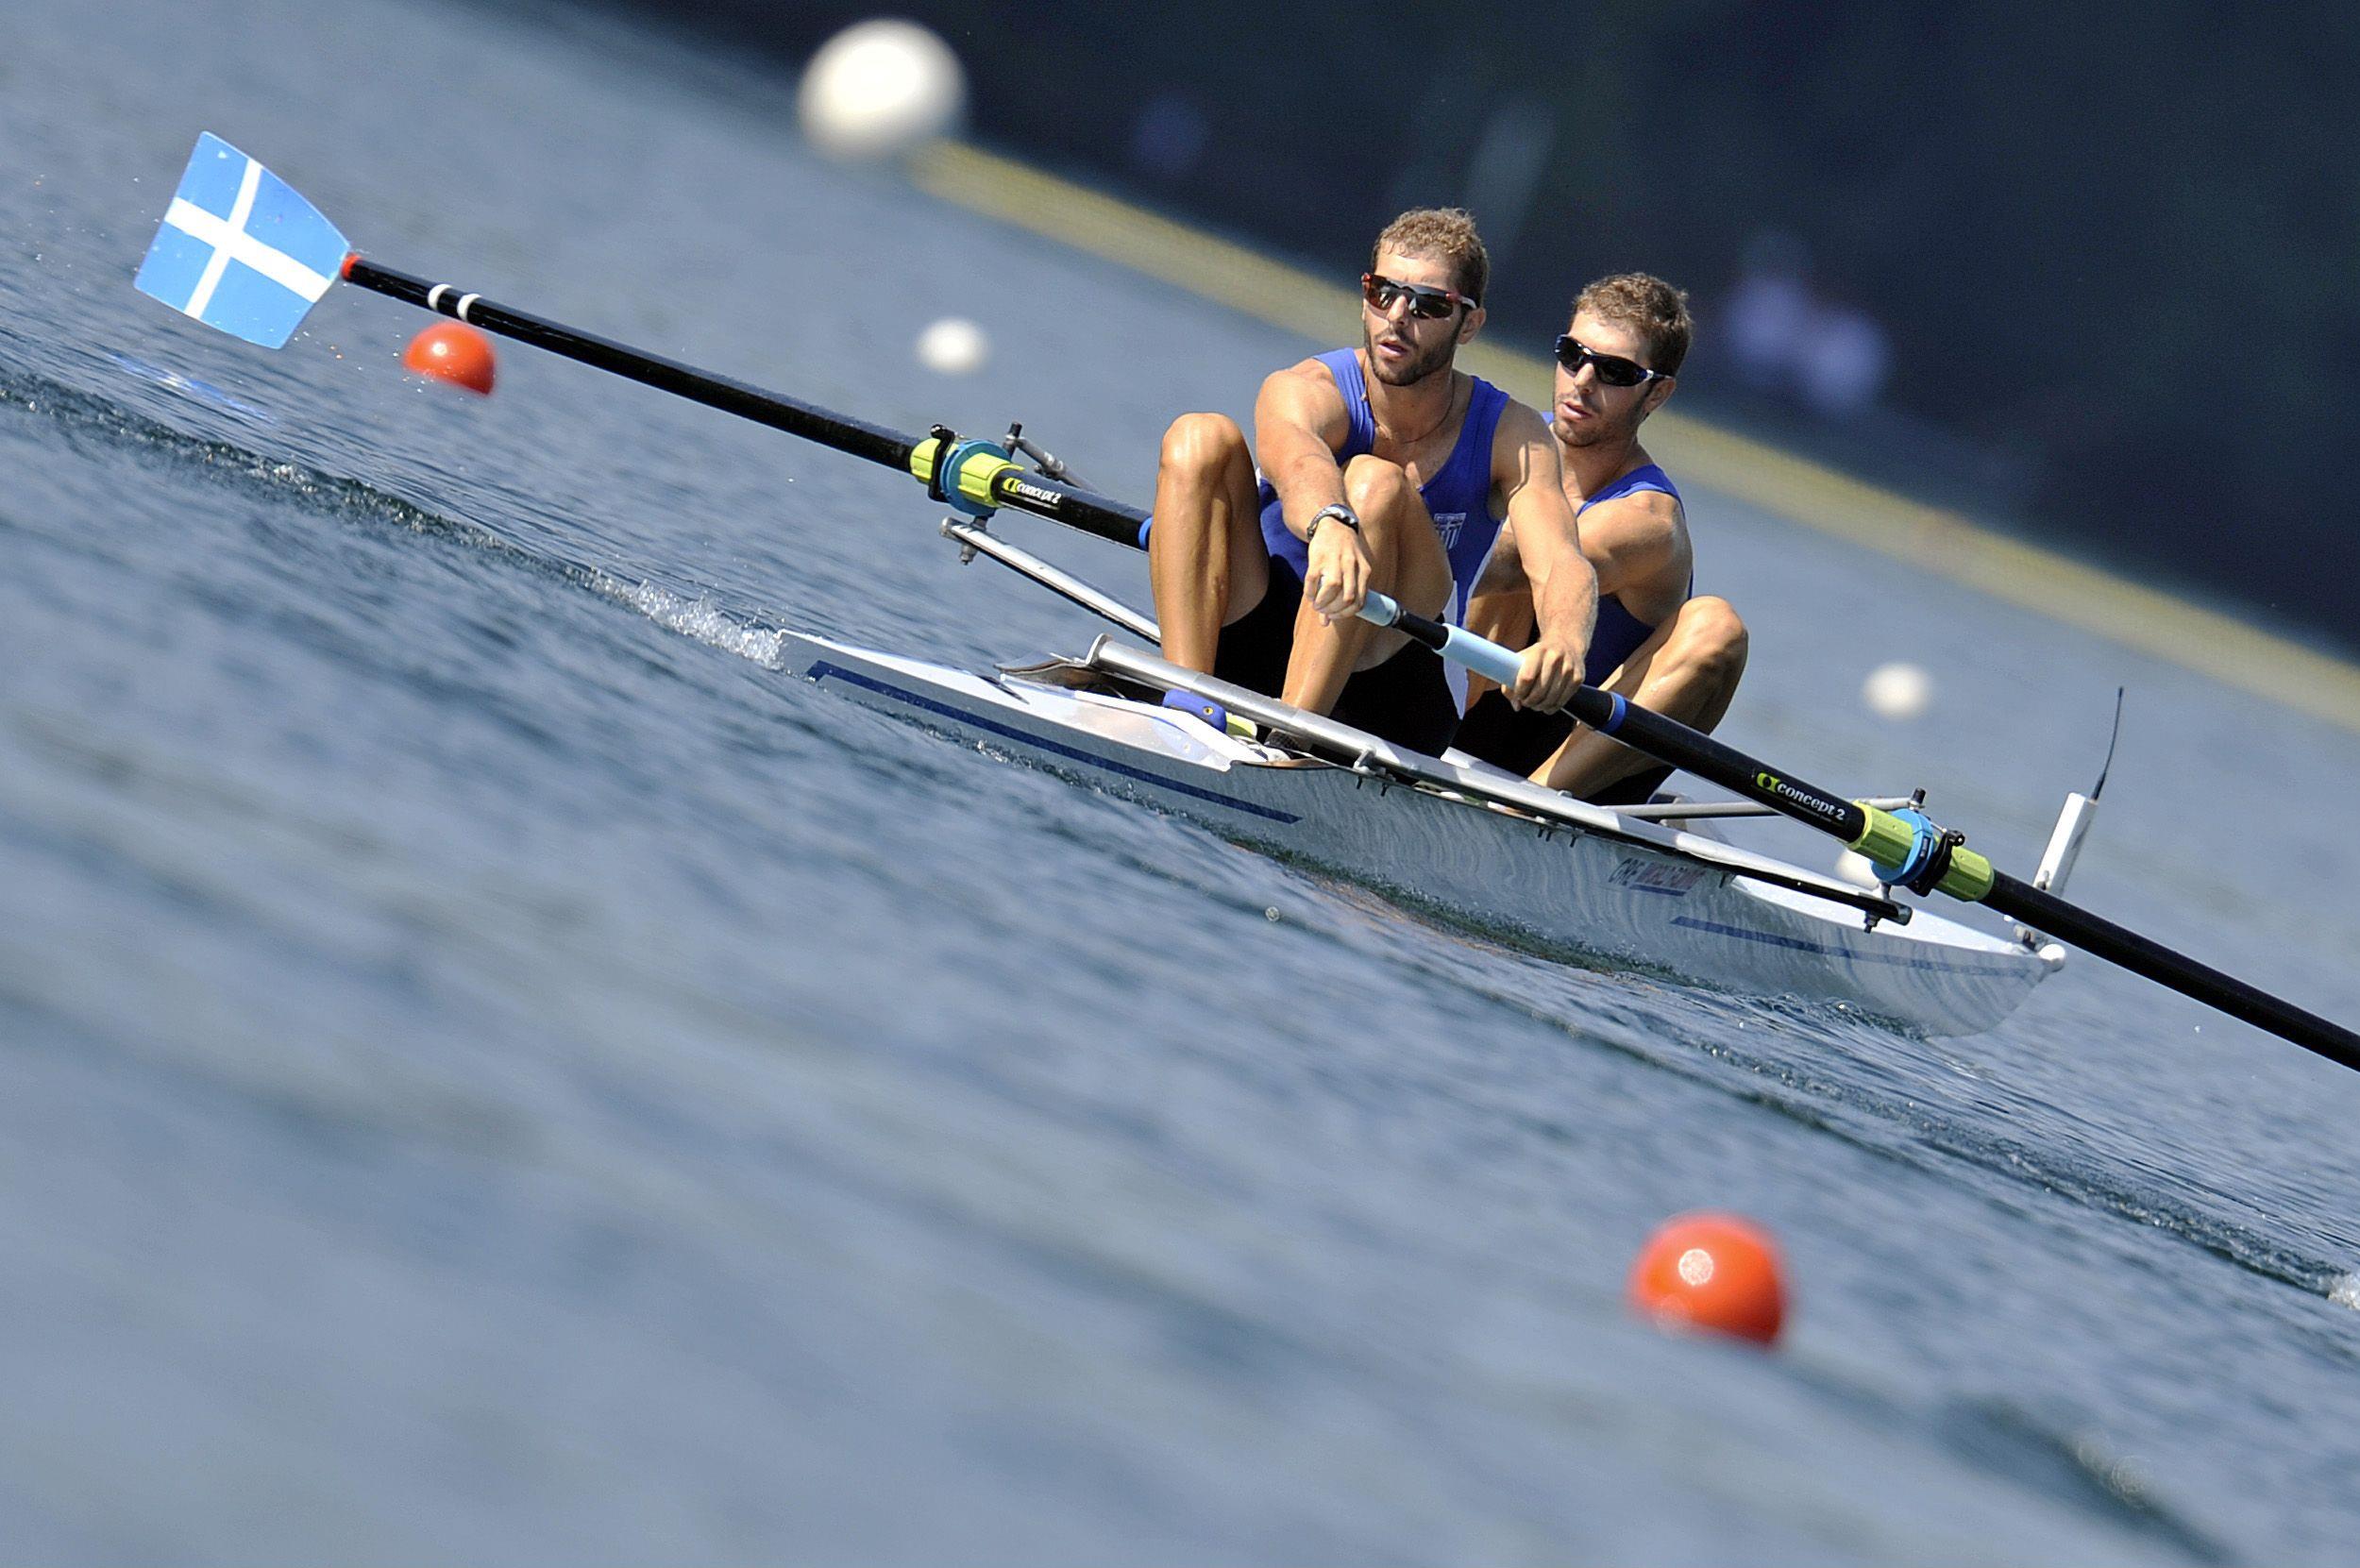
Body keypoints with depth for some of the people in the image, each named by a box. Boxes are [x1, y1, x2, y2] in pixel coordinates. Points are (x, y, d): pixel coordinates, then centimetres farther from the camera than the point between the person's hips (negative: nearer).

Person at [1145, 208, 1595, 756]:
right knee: (1200, 438, -18)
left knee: (1375, 483, -26)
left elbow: (1560, 562, -22)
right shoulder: (1305, 391, -8)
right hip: (1252, 661, 1)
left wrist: (1562, 644, -47)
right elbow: (1294, 459, -34)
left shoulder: (1513, 436, -4)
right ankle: (1187, 706, -33)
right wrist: (1331, 523, -59)